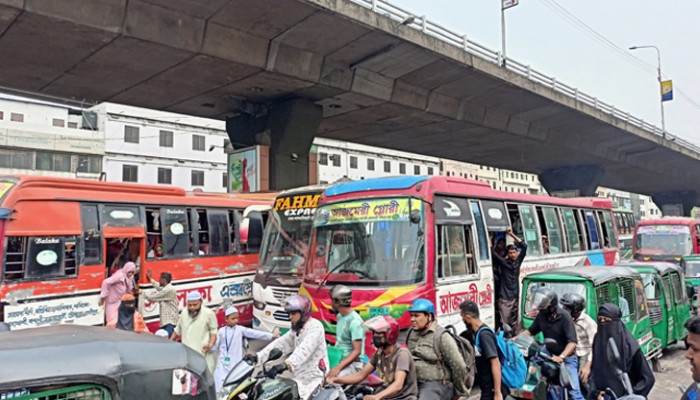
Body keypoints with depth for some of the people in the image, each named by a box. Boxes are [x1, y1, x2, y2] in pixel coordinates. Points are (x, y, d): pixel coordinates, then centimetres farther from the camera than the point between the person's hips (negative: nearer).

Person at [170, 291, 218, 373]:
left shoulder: (208, 313, -6)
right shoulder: (184, 313, 10)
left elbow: (214, 331, 1)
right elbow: (177, 330, 25)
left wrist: (211, 344, -14)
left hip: (203, 352, -5)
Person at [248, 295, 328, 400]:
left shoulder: (315, 326, -13)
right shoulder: (296, 330, 16)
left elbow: (304, 349, -30)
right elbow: (280, 343, 5)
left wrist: (286, 365, -45)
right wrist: (257, 356, -8)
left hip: (314, 379, -9)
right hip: (300, 379, 9)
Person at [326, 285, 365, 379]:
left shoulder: (354, 321, -19)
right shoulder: (340, 316, 9)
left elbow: (357, 351, -21)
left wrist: (338, 367, -29)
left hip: (353, 363, -9)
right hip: (339, 359, 9)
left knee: (328, 379, -30)